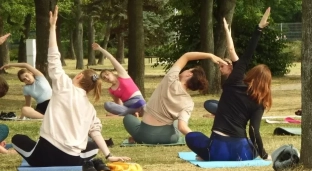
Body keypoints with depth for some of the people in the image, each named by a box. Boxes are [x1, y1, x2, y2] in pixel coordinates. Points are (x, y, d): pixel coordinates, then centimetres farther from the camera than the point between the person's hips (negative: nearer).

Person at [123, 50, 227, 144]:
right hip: (167, 137, 2)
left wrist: (209, 55, -9)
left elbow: (186, 56, -5)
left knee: (128, 117, 32)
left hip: (146, 134, -2)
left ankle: (140, 138, 12)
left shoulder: (171, 80, -15)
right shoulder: (188, 103, -11)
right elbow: (182, 127, -25)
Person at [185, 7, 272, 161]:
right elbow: (254, 131, -8)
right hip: (240, 153, -1)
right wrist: (264, 155, 2)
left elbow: (246, 56, 6)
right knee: (255, 146, 35)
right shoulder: (258, 103, 1)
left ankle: (208, 155, 3)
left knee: (191, 136, 31)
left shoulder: (234, 85, 4)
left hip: (218, 150, 1)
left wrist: (259, 28, 7)